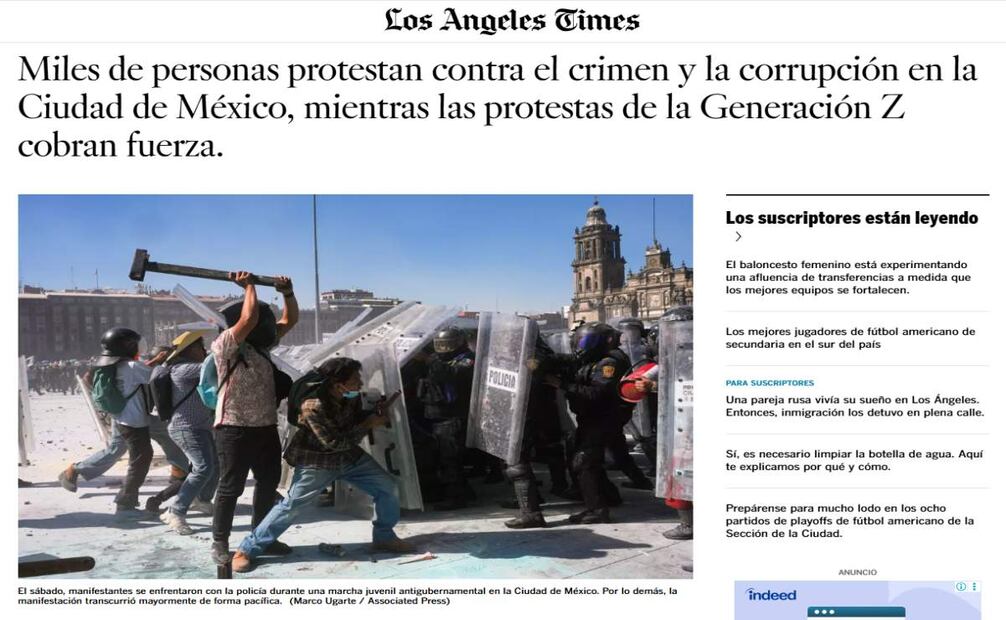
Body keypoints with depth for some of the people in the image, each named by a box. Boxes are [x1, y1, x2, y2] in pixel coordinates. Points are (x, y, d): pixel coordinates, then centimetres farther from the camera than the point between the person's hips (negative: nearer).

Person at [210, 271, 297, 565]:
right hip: (235, 428, -8)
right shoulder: (224, 345, -12)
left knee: (269, 482, 16)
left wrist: (287, 292, 3)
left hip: (265, 426, 8)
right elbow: (250, 318, -27)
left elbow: (290, 320, 16)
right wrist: (249, 285, -15)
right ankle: (220, 543, 13)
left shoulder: (261, 344, 11)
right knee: (231, 486, 0)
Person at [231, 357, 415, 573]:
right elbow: (333, 443, -27)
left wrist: (376, 413, -12)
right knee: (292, 505, -9)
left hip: (351, 455, 7)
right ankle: (246, 550, 4)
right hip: (317, 462, -7)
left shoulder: (352, 397, -10)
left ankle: (384, 537, 21)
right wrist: (369, 424, -24)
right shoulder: (313, 406, -31)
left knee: (387, 487, 3)